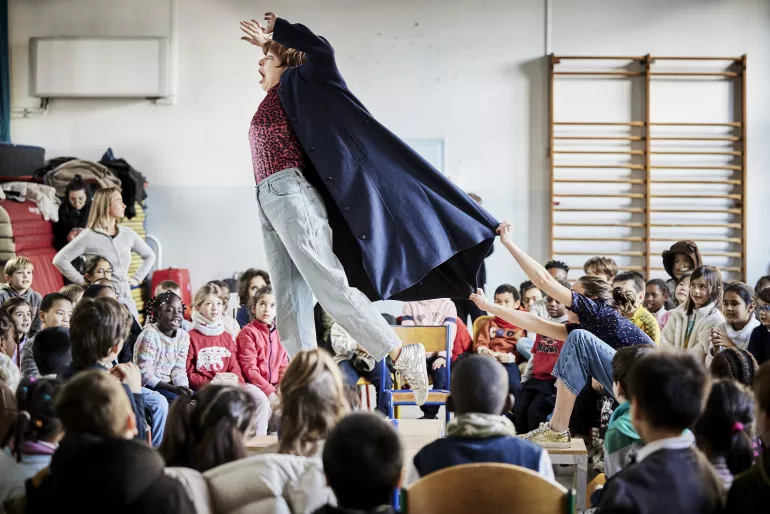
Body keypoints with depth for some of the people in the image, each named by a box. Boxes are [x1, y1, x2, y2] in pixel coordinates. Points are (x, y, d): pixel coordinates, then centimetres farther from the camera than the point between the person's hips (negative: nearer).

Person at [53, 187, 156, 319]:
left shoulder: (128, 234, 9)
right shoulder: (89, 236, -5)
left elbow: (149, 256, 23)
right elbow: (59, 260, -7)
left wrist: (137, 278, 12)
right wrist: (82, 281, -6)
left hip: (126, 299, 5)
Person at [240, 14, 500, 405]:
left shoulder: (293, 84, 5)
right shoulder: (274, 98, 27)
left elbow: (320, 52, -11)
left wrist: (278, 28, 0)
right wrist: (267, 42, 50)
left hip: (291, 195, -9)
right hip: (270, 202, 9)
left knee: (328, 284, -19)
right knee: (290, 305, -1)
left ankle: (402, 357, -16)